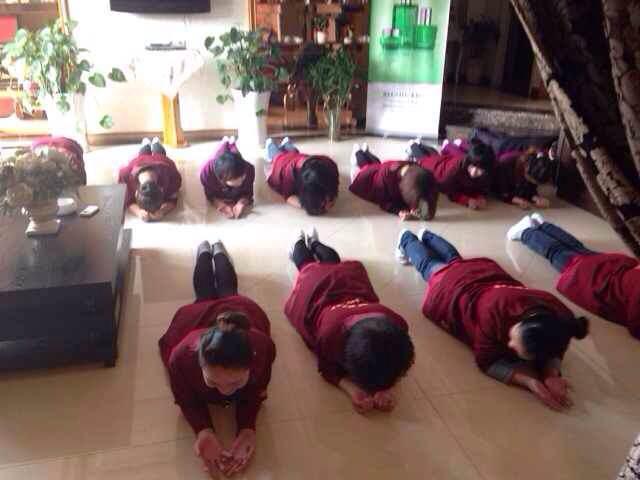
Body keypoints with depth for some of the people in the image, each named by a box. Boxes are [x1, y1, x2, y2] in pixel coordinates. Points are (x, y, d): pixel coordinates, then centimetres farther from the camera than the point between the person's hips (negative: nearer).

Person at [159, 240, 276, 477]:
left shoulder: (262, 349, -50)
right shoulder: (183, 356, -49)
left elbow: (254, 395, -28)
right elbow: (186, 400, -28)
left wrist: (247, 429, -47)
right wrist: (203, 431, -48)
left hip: (243, 309, 0)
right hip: (199, 315, 0)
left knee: (228, 293, 37)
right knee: (205, 296, 37)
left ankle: (219, 251, 63)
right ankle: (205, 251, 63)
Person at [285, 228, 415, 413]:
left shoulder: (397, 326, -44)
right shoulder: (331, 333, -52)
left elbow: (394, 366, -25)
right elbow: (328, 369, -32)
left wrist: (386, 387, -48)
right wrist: (352, 389, -53)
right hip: (316, 284, -2)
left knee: (332, 262, 40)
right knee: (307, 265, 36)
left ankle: (314, 242, 68)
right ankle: (300, 242, 65)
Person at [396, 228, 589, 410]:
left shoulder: (561, 317, -40)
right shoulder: (495, 312, -51)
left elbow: (553, 354, -21)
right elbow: (488, 362, -39)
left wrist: (552, 375, -44)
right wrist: (529, 381, -54)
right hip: (454, 282, -4)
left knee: (454, 259, 37)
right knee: (428, 264, 31)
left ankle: (426, 236, 68)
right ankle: (407, 238, 63)